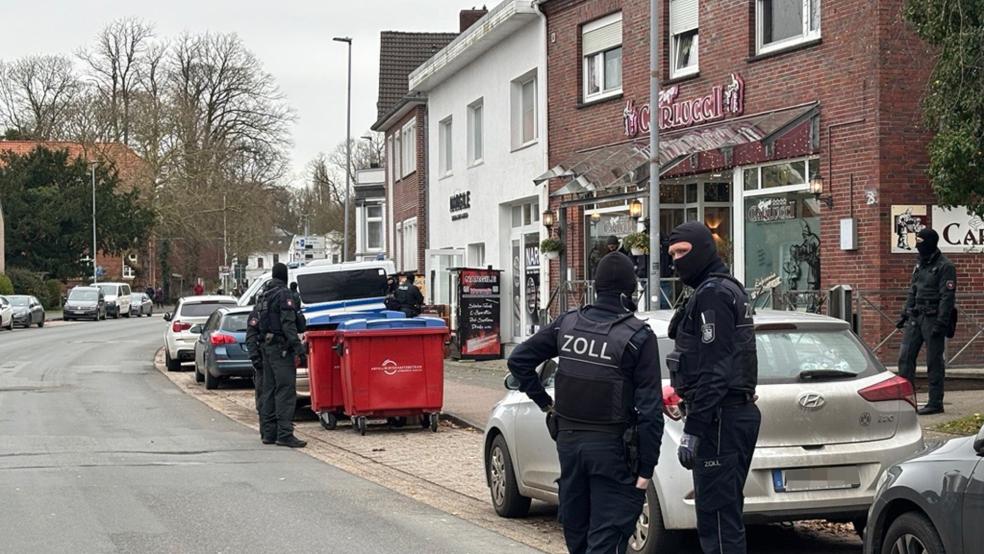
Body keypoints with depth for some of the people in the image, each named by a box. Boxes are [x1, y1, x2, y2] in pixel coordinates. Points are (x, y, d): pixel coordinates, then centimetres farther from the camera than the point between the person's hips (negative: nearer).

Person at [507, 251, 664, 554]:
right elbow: (650, 409, -14)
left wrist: (545, 402, 14)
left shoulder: (568, 323, 2)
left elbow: (518, 359, 9)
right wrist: (646, 469, -10)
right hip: (612, 448, -5)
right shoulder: (639, 336, -12)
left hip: (568, 439, 5)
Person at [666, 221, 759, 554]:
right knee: (726, 512, 15)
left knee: (716, 516, -11)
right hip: (739, 411, 11)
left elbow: (713, 370, -20)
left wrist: (692, 429, -21)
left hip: (720, 419, -11)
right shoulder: (730, 289, 20)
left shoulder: (712, 294, -13)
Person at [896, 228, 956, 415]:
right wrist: (905, 314, 16)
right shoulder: (920, 265, 15)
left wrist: (941, 323, -20)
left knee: (934, 362, -3)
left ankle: (936, 403, 3)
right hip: (915, 317, 8)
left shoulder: (945, 267, -10)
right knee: (905, 356, 3)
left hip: (933, 318, -8)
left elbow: (947, 296, -15)